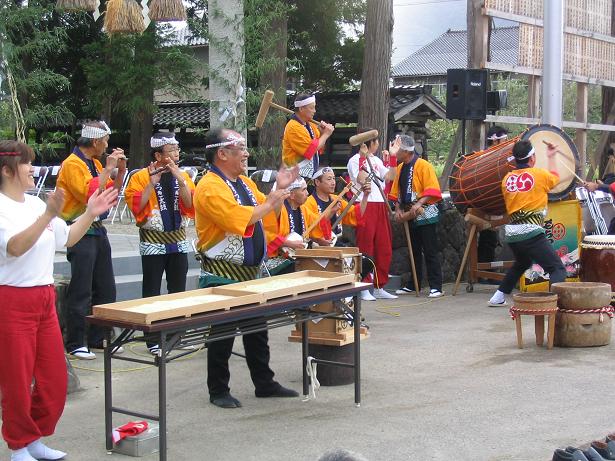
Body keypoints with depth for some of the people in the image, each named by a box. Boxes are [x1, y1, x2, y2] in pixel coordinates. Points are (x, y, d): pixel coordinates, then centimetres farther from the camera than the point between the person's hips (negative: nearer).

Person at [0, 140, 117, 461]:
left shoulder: (36, 204, 10)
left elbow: (66, 239, 20)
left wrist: (90, 214, 9)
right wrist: (48, 215, -36)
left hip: (44, 299, 8)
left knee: (54, 376, 11)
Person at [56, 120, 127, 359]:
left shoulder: (95, 163, 13)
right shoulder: (73, 164, -13)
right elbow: (89, 194, -25)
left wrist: (121, 170, 7)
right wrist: (108, 168, -18)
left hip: (97, 231, 9)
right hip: (80, 233, -9)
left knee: (106, 289, 12)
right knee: (81, 292, -6)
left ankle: (99, 338, 21)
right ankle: (75, 344, 2)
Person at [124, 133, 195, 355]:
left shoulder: (183, 175, 6)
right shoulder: (140, 177, -6)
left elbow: (190, 205, -5)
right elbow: (137, 207, -16)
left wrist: (180, 179, -16)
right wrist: (152, 183, -20)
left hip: (178, 240, 4)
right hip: (153, 241, -4)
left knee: (178, 290, 10)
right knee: (152, 292, 1)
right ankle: (152, 339, 7)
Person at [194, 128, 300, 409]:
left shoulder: (245, 183, 12)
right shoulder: (210, 188, -18)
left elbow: (265, 212, 19)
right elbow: (238, 218, -28)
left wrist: (279, 189, 5)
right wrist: (271, 203, -17)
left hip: (250, 271, 9)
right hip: (223, 275, -8)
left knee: (257, 330, 15)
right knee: (223, 334, 1)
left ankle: (264, 383, 26)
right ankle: (218, 391, 13)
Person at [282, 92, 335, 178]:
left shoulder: (310, 125, 12)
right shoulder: (293, 127, -14)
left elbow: (319, 149, 18)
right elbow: (311, 150, -19)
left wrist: (322, 133, 1)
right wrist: (326, 134, -9)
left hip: (311, 174, 8)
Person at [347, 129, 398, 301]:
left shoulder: (377, 160, 19)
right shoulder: (355, 160, -4)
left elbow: (388, 176, 15)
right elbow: (359, 181, -16)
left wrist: (392, 157, 15)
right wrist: (364, 159, -19)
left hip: (380, 206, 8)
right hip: (365, 206, -8)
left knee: (384, 248, 9)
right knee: (365, 248, -7)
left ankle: (379, 288, 16)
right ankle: (364, 289, -3)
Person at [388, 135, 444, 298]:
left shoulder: (423, 166, -12)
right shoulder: (400, 168, 10)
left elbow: (432, 190, -19)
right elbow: (396, 192, 13)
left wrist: (419, 204, -28)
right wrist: (398, 209, -1)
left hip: (425, 215, -7)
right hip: (409, 216, 7)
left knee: (430, 252, -4)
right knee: (414, 251, 15)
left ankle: (436, 287, -2)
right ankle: (413, 285, 23)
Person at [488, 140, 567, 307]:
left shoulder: (507, 178, 12)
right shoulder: (539, 174, -2)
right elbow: (555, 177, 21)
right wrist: (550, 157, 37)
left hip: (511, 234, 7)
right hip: (531, 233, -7)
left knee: (522, 263, 34)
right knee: (558, 269, -8)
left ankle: (498, 297, 39)